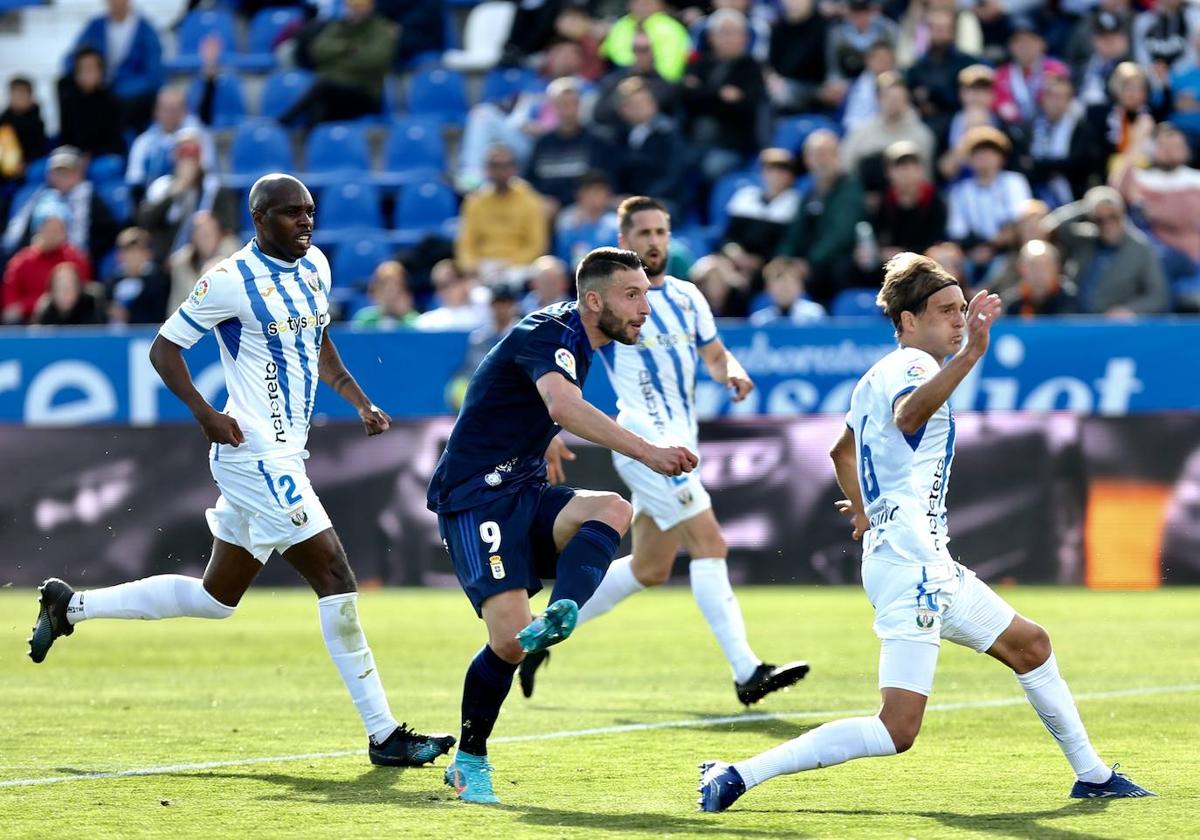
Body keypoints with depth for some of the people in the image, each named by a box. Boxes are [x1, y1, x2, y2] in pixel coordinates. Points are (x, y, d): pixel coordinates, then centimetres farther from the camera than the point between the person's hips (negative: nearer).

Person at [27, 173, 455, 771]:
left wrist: (360, 402, 13)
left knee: (216, 597, 16)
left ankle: (71, 605, 28)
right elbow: (164, 348, -8)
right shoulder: (231, 282, -13)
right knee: (335, 577, -12)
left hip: (284, 457, 9)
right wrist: (205, 414, -20)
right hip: (256, 453, -9)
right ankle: (383, 734, -8)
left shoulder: (315, 266, 11)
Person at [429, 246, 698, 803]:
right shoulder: (549, 334, -18)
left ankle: (559, 616, -43)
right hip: (477, 499, -9)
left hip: (524, 494, 9)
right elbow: (562, 405, -39)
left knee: (613, 510, -23)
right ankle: (468, 762, 2)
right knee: (509, 639, -19)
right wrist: (646, 451, -47)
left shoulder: (575, 339, 12)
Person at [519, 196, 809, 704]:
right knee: (709, 544, -18)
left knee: (649, 570, 14)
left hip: (679, 444, 8)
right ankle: (746, 672, -23)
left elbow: (715, 355, 19)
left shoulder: (687, 296, 13)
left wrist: (733, 373, -4)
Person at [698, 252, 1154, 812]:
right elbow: (908, 414, -39)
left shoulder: (876, 377, 18)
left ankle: (1092, 775, 34)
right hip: (911, 563, -11)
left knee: (1030, 645, 22)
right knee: (897, 731, -18)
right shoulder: (911, 366, -12)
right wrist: (969, 355, -50)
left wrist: (864, 512, 47)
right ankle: (739, 775, -20)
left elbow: (842, 451, 36)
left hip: (929, 565, 11)